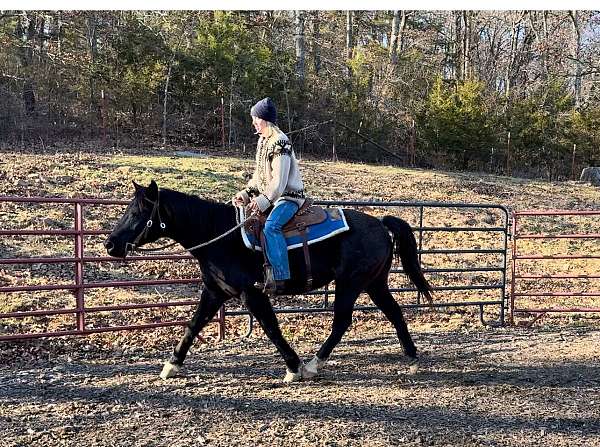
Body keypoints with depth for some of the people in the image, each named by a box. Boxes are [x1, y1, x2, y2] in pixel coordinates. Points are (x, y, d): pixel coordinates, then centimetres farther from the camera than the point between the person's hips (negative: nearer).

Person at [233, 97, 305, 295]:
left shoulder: (280, 142, -17)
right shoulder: (262, 140, 13)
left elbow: (279, 180, -23)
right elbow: (259, 174, 17)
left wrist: (264, 200, -28)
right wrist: (246, 193, 4)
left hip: (288, 196, -10)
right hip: (268, 194, 11)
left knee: (271, 226, -33)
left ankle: (280, 277, -30)